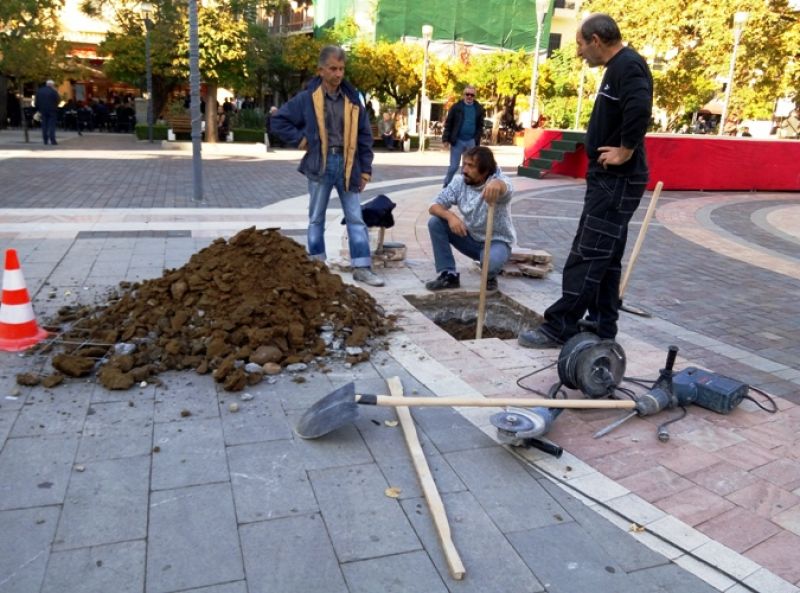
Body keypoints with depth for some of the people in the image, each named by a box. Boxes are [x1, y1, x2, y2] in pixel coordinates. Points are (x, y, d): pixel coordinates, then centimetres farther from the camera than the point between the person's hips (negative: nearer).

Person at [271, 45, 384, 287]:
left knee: (355, 218, 2)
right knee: (317, 218, 8)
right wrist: (300, 139, -6)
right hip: (320, 165, -2)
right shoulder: (307, 98, -2)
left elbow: (365, 135, 7)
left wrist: (365, 168, 4)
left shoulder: (352, 99, 5)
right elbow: (278, 120, 3)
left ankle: (362, 267, 6)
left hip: (347, 165, 2)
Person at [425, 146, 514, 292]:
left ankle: (490, 276, 2)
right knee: (435, 222, -14)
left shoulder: (499, 181, -22)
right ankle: (449, 275, -5)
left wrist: (496, 184, -75)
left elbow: (505, 187, -49)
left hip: (496, 242, -5)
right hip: (470, 238, 5)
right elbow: (434, 207, -11)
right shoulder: (459, 182, -8)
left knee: (491, 261, -39)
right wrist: (450, 216, -34)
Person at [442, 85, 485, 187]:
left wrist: (477, 141, 1)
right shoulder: (456, 107, -4)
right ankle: (446, 184, 20)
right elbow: (448, 124, -2)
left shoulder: (479, 109, 3)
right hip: (457, 141, -2)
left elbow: (480, 126, 8)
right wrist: (446, 139, -8)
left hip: (471, 142, 2)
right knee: (454, 166, 0)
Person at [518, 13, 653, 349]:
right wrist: (608, 149, 7)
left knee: (587, 257, -8)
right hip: (609, 178, 11)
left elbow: (640, 108, -32)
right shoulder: (618, 67, 20)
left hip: (617, 180, -11)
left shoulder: (628, 65, -13)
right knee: (604, 258, 12)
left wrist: (626, 152, -22)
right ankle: (602, 331, 20)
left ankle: (560, 328, -2)